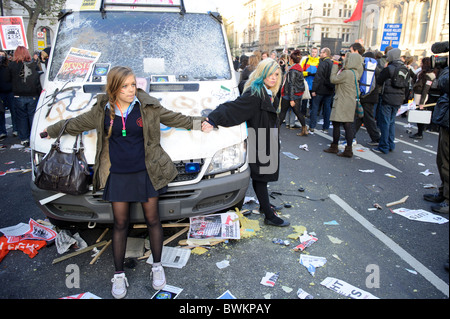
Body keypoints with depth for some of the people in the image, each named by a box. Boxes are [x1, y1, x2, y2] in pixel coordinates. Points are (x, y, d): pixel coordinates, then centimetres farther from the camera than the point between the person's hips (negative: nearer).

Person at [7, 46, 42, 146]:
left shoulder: (11, 65, -4)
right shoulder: (34, 65, -4)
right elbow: (38, 81, -3)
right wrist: (40, 94, 3)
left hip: (19, 96, 0)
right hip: (33, 96, 0)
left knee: (22, 117, 9)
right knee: (33, 117, 8)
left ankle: (24, 139, 14)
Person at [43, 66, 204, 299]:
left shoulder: (147, 106, -4)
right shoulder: (102, 110, 0)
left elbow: (173, 118, 9)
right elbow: (77, 124, 15)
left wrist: (197, 123, 6)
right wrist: (52, 130, 26)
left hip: (146, 173, -1)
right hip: (117, 176, 1)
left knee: (152, 220, 8)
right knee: (120, 224, 8)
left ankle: (157, 266, 29)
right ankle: (119, 275, 25)